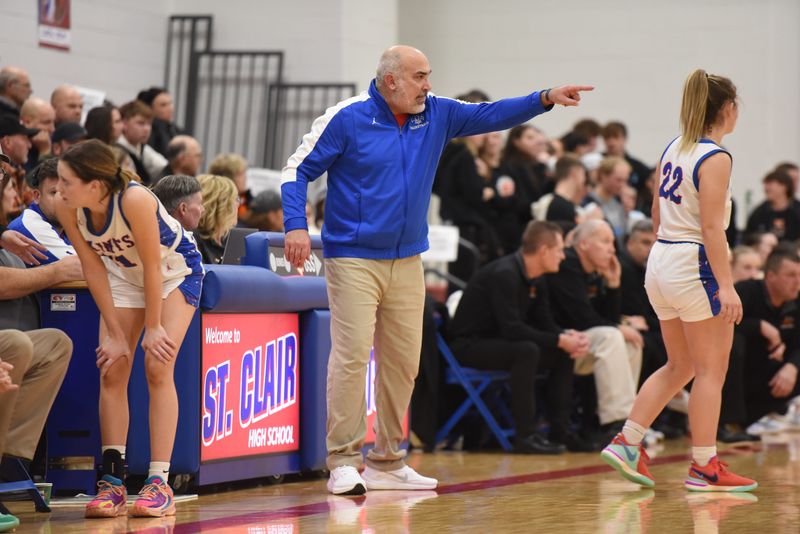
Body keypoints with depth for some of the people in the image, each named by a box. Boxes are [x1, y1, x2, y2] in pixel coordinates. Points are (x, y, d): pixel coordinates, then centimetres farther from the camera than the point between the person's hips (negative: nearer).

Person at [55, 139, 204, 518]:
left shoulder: (134, 200, -39)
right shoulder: (66, 208, -23)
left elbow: (152, 267, -28)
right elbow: (93, 269, -14)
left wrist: (153, 327, -19)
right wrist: (116, 334, -13)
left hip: (175, 271, -5)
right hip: (123, 273, 5)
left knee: (157, 367, -16)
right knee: (111, 369, -6)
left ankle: (159, 483, -15)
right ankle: (112, 481, -4)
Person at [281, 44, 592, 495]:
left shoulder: (437, 115, 6)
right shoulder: (347, 118, -8)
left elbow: (490, 115, 7)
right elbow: (298, 169, -5)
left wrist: (545, 99, -6)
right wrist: (296, 225, -17)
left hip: (407, 262, 6)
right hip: (353, 259, -6)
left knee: (403, 363, 9)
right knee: (352, 356, -14)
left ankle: (388, 462, 19)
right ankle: (344, 462, -9)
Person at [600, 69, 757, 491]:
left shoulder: (673, 150, 10)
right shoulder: (715, 158, -14)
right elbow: (711, 227, -19)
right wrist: (726, 286, -20)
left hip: (661, 262, 9)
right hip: (695, 266, -9)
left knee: (678, 367, 18)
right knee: (711, 370, 1)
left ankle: (626, 443, 13)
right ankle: (704, 467, 3)